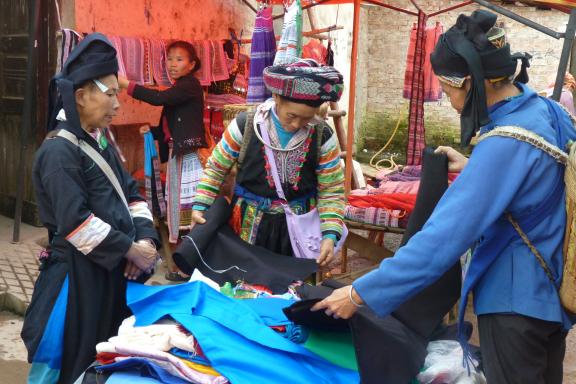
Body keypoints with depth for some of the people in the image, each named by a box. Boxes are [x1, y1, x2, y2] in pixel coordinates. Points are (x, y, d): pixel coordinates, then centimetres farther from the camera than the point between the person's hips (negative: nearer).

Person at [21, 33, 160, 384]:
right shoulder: (59, 151, -17)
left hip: (112, 270, 9)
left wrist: (145, 239, -4)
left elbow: (131, 193, 12)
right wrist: (128, 248, -17)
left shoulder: (100, 143, 12)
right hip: (77, 275, -9)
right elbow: (75, 222, -23)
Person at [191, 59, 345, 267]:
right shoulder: (245, 125, -11)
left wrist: (330, 234, -16)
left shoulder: (322, 136, -9)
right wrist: (200, 205, -6)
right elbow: (216, 168, 2)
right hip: (249, 226, 0)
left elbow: (332, 191, -5)